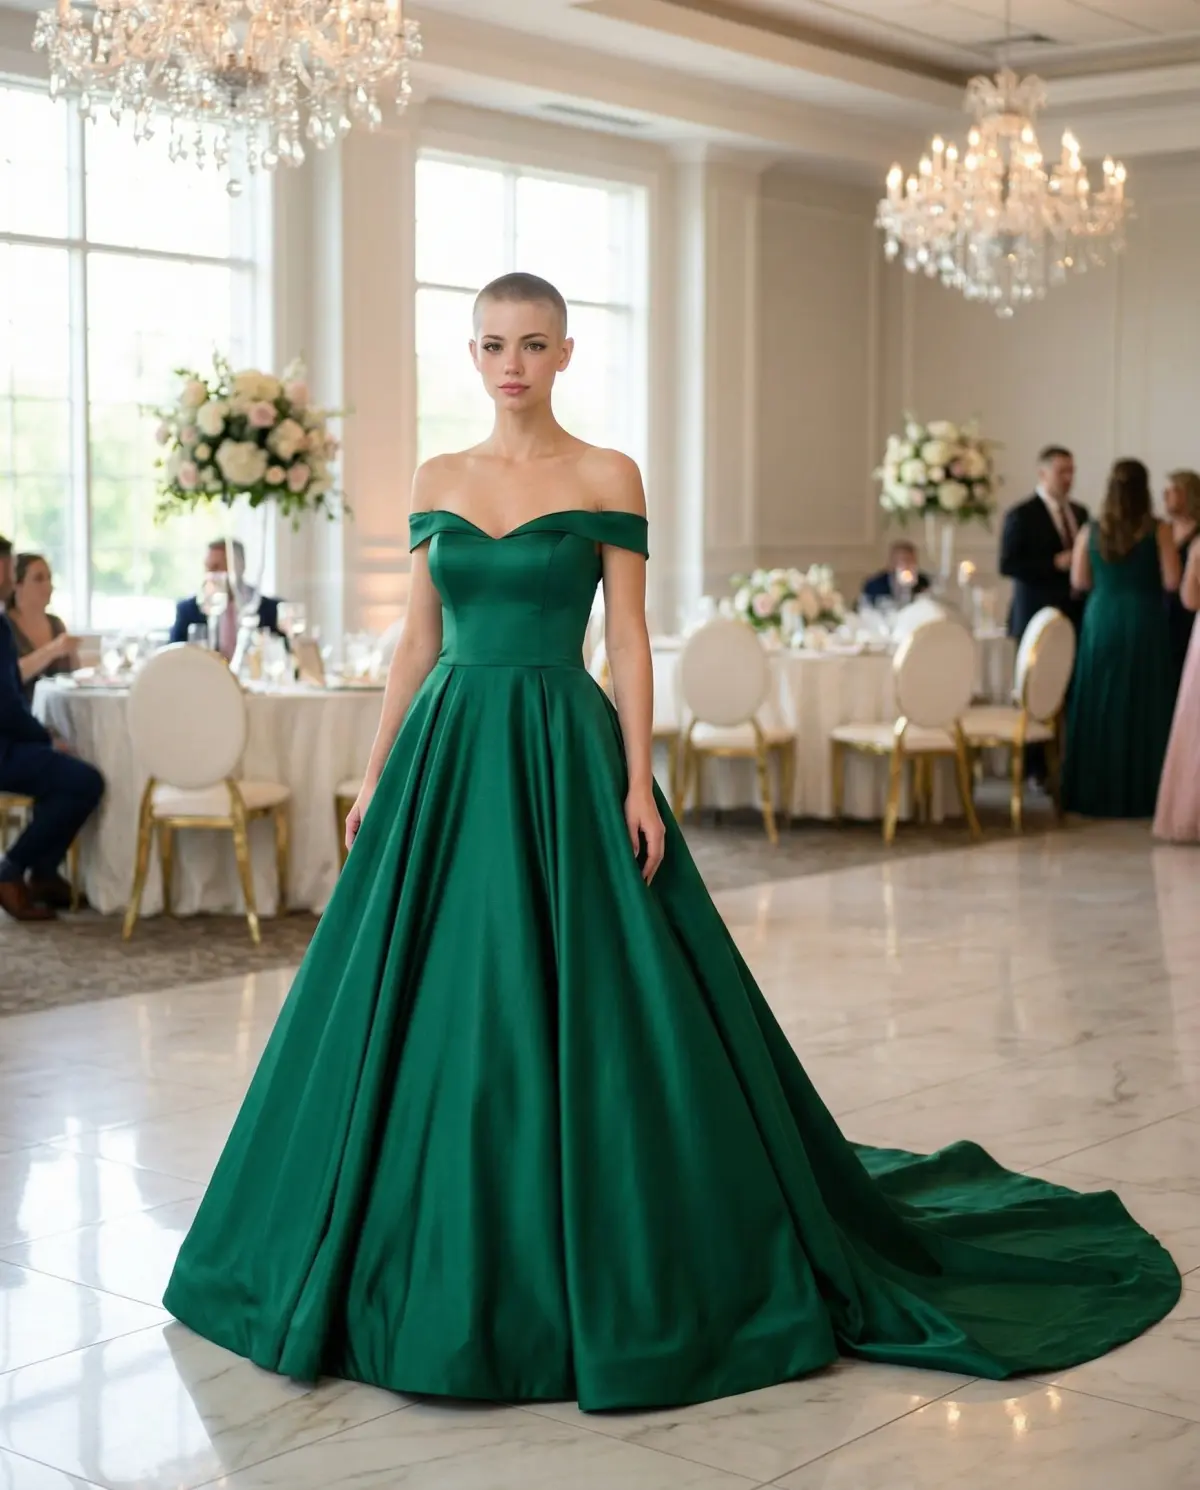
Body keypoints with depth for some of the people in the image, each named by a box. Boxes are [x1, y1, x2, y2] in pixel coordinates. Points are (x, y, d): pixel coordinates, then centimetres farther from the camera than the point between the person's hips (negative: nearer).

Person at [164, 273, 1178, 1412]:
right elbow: (418, 641, 11)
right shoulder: (437, 481, 9)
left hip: (563, 758, -4)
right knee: (428, 1014, 7)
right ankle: (429, 1268, 23)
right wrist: (375, 774, 7)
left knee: (579, 1011, -3)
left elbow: (628, 640, -4)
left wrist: (640, 785, -11)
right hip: (448, 755, 4)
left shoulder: (605, 478, -1)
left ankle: (600, 1271, 13)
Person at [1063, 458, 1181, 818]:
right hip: (1144, 624, -2)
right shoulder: (1158, 530, -8)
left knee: (1099, 704, 9)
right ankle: (1140, 791, 5)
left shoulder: (1091, 531, 0)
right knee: (1143, 705, 3)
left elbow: (1080, 582, 5)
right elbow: (1171, 582, -9)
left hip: (1101, 623, 3)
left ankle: (1094, 789, 13)